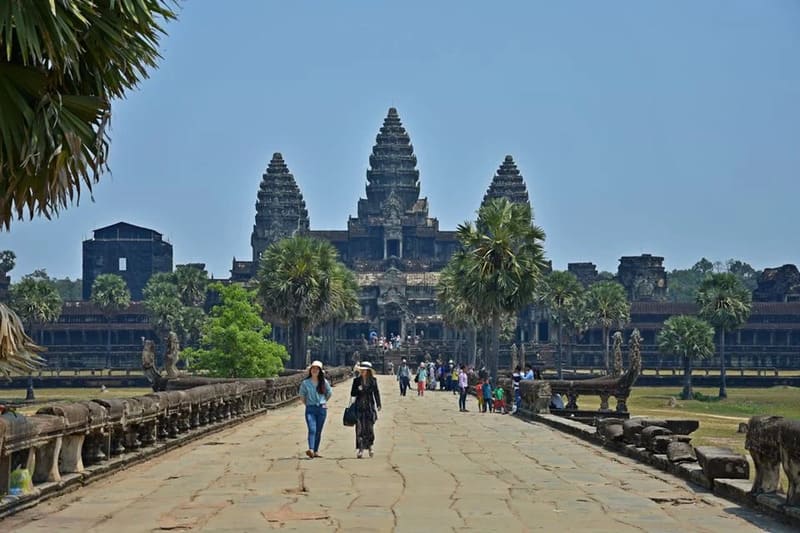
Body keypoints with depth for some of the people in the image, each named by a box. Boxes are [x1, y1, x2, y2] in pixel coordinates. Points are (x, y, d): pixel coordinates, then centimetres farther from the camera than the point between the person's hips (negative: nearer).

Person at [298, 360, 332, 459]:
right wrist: (306, 404, 8)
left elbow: (329, 393, 17)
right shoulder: (305, 383, 0)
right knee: (312, 429, -18)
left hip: (322, 409, 2)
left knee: (318, 431, 6)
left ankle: (316, 451, 14)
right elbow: (302, 395, 12)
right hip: (310, 409, -2)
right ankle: (311, 450, -31)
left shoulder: (324, 382, 3)